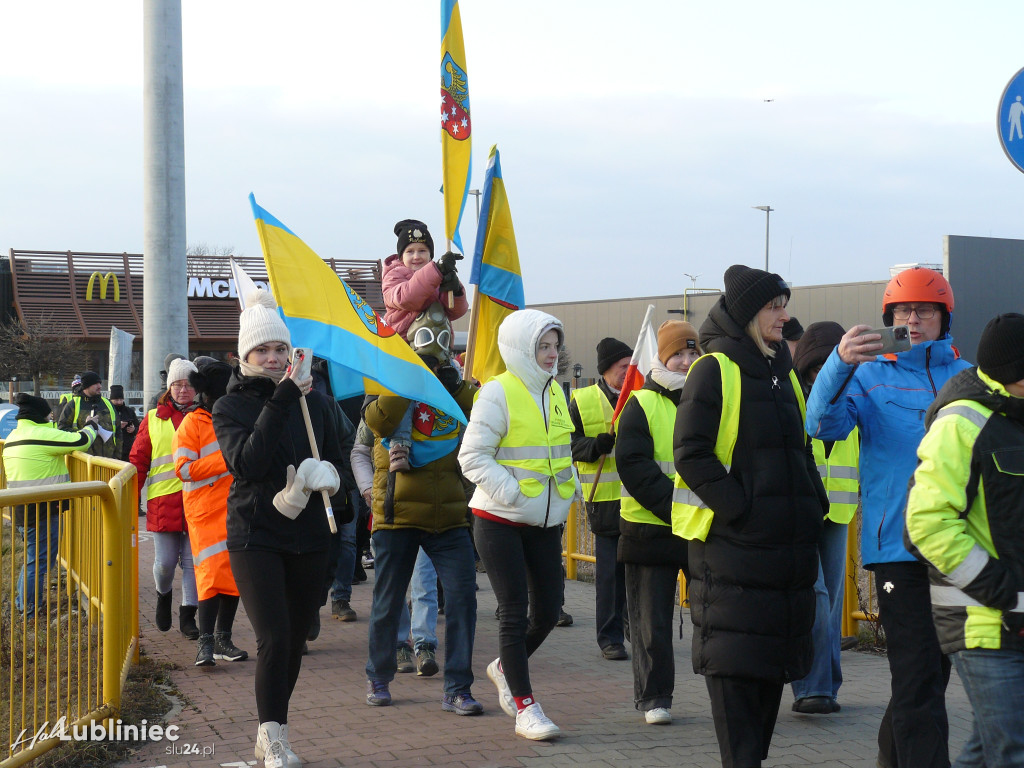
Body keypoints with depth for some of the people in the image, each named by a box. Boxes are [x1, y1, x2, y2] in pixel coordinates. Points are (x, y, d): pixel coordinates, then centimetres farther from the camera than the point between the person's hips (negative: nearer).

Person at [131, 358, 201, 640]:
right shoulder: (153, 419, 9)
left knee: (193, 560, 1)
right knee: (165, 561, 1)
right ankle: (163, 594, 32)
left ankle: (188, 616, 11)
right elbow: (138, 460, 11)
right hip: (164, 500, 0)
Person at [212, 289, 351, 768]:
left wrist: (320, 476, -13)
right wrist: (280, 402, -22)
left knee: (295, 640, 8)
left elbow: (336, 464, 12)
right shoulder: (230, 407, -1)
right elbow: (247, 463, -18)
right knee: (274, 638, -16)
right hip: (254, 535, -4)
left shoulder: (315, 403, 7)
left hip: (308, 536, 4)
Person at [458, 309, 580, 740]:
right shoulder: (498, 393, -12)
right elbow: (473, 457, -15)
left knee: (549, 608, 8)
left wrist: (570, 485, 7)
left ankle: (505, 668, 34)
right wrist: (512, 491, -25)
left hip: (545, 522, 7)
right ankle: (525, 708, 3)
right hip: (500, 521, -7)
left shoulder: (554, 392, 11)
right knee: (515, 611, -4)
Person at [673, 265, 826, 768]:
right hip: (729, 539, -8)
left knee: (775, 656, 11)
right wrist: (739, 509, -19)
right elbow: (691, 453, -14)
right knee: (734, 660, -5)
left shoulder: (782, 373, 16)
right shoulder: (715, 370, -7)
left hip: (787, 540, 8)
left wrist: (813, 505, 8)